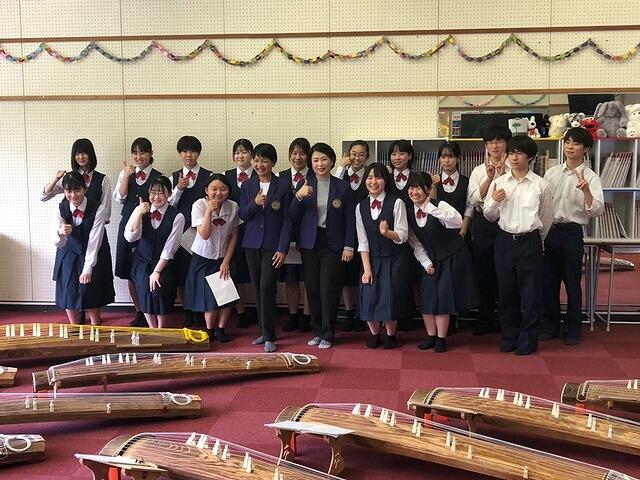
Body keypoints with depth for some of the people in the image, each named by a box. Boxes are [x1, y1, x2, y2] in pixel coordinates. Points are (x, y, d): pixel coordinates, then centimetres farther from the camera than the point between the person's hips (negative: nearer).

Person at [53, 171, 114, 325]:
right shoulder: (61, 209, -11)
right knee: (69, 295, 5)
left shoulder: (98, 209, -21)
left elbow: (94, 240, -20)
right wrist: (61, 233, -36)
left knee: (92, 296, -1)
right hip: (68, 256, 3)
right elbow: (59, 244, -12)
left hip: (93, 256, -3)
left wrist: (87, 269, -20)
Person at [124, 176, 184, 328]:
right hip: (141, 261, 2)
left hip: (163, 264, -2)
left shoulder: (177, 217, -12)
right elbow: (129, 237, -15)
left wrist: (157, 271, -12)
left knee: (158, 289, -19)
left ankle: (161, 332, 2)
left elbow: (169, 248, -11)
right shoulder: (141, 210, -3)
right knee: (145, 290, -14)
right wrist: (139, 213, -25)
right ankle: (152, 330, 5)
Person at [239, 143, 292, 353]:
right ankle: (264, 331, 21)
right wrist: (254, 203, -16)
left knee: (267, 288, -12)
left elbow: (287, 220, -4)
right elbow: (243, 216, 4)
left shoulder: (283, 186, -3)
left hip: (273, 245, -4)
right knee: (258, 289, 9)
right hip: (252, 244, 4)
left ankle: (269, 337, -4)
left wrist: (283, 249, -10)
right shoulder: (247, 185, 7)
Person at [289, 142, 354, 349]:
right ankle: (317, 331, 20)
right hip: (309, 244, 2)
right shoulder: (304, 185, 4)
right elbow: (293, 217, 1)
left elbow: (349, 219, 3)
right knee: (312, 290, 6)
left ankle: (327, 335, 7)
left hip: (333, 244, -2)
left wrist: (349, 246, -4)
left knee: (329, 290, -4)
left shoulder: (342, 186, 1)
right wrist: (298, 197, -17)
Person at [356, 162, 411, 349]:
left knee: (390, 297, -9)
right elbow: (363, 242, 1)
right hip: (372, 259, 3)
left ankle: (390, 335, 14)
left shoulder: (396, 203, -8)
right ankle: (374, 334, 17)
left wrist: (387, 233, -33)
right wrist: (367, 269, -6)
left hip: (395, 260, -3)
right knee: (369, 297, -5)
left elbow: (402, 236, -12)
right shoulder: (361, 207, 4)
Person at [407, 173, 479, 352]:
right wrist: (426, 263, -5)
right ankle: (431, 336, 20)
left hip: (453, 256, -6)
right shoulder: (410, 214, -1)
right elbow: (415, 244, 5)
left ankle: (441, 339, 9)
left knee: (443, 296, -7)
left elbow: (457, 222, -40)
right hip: (432, 260, 6)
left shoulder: (439, 205, -19)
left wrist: (429, 206, -43)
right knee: (426, 296, 3)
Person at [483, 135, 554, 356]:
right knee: (506, 292, 10)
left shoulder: (540, 185, -5)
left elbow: (546, 220, 7)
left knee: (530, 293, 4)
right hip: (504, 241, 2)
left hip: (530, 242, -2)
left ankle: (528, 340, 17)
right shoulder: (498, 182, 2)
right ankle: (509, 337, 24)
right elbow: (490, 216, 9)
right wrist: (494, 201, -11)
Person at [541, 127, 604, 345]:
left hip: (572, 232, -4)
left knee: (572, 282, 4)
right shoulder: (551, 173, 7)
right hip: (549, 231, 4)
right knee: (548, 280, 9)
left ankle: (572, 328, 19)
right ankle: (550, 325, 23)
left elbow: (596, 210, -17)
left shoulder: (590, 177, -5)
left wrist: (585, 191, -33)